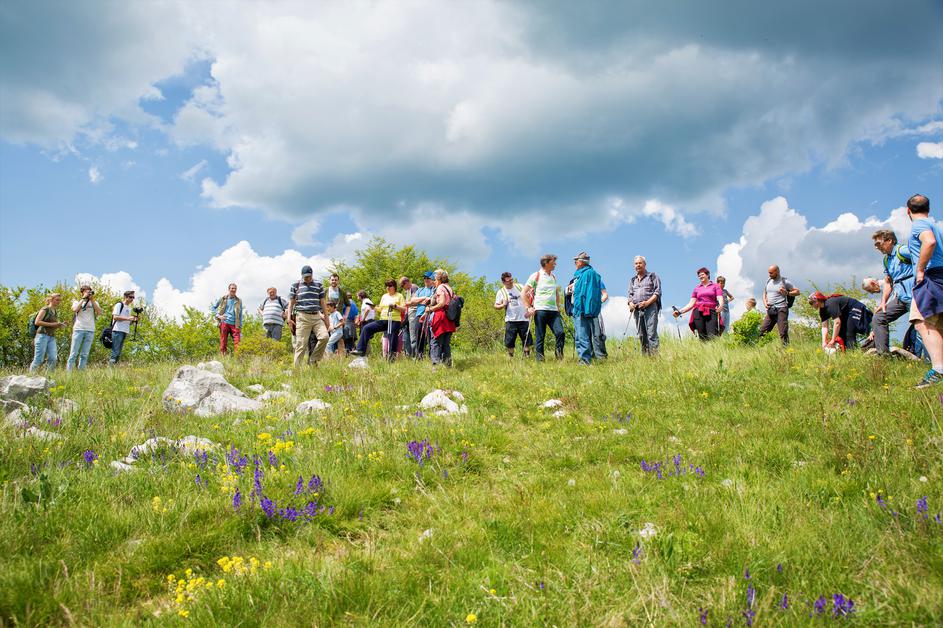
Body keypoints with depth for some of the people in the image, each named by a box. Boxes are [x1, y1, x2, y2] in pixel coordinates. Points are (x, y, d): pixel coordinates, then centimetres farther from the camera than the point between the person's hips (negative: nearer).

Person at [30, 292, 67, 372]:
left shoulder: (56, 312, 20)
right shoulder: (45, 309, -2)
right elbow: (37, 322, -12)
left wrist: (60, 325, 6)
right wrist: (52, 324, -14)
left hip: (52, 338, 7)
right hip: (43, 335, -7)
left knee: (53, 359, -8)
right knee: (39, 359, -7)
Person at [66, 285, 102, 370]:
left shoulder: (94, 302, 17)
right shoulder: (77, 301, 13)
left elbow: (99, 312, -1)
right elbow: (75, 309, -9)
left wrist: (92, 300, -3)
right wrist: (83, 298, -4)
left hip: (90, 331, 2)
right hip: (79, 329, -2)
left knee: (85, 354, 0)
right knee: (74, 353, -6)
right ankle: (68, 371, -4)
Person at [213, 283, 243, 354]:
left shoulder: (238, 301, 12)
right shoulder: (223, 298, 7)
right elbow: (214, 307, 15)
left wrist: (240, 325, 8)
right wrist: (218, 315, 0)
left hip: (234, 324, 1)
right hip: (224, 322, -1)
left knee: (237, 341, -11)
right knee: (223, 341, -1)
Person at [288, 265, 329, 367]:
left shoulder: (319, 284, 13)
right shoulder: (295, 285, 7)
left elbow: (322, 302, 17)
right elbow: (291, 303, 8)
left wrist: (326, 317, 14)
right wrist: (289, 318, 0)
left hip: (317, 316, 3)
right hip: (302, 317, -3)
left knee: (324, 337, -17)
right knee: (301, 344, -6)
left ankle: (313, 360, 0)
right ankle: (297, 368, 0)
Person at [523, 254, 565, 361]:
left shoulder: (553, 277, 17)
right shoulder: (536, 276, -1)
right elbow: (525, 293, -2)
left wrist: (558, 306, 19)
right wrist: (529, 308, -7)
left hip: (554, 311, 5)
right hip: (540, 310, -5)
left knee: (560, 333, -9)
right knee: (540, 337, -2)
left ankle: (560, 357, 5)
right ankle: (540, 359, 5)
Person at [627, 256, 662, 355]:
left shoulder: (652, 276, 9)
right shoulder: (632, 280, 24)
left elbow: (658, 292, 0)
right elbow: (630, 294, 21)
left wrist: (647, 302, -14)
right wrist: (630, 303, -2)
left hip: (650, 307, -5)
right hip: (637, 309, 5)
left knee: (651, 333, -14)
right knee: (641, 335, 2)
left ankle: (654, 355, -18)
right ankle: (645, 356, 4)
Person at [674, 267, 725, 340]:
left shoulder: (715, 286, 13)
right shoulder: (697, 289, 20)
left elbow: (720, 299, -1)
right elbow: (691, 303, 15)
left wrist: (720, 306, -25)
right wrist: (680, 312, 2)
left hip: (711, 312, -2)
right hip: (698, 313, 2)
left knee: (713, 337, -19)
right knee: (702, 337, -7)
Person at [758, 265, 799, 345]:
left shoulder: (785, 282, -2)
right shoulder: (768, 281, 15)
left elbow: (797, 291, 1)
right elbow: (764, 293, 26)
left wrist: (787, 293, -16)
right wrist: (765, 302, 7)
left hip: (781, 310, -6)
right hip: (770, 311, 6)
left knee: (783, 333, -9)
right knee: (762, 331, 2)